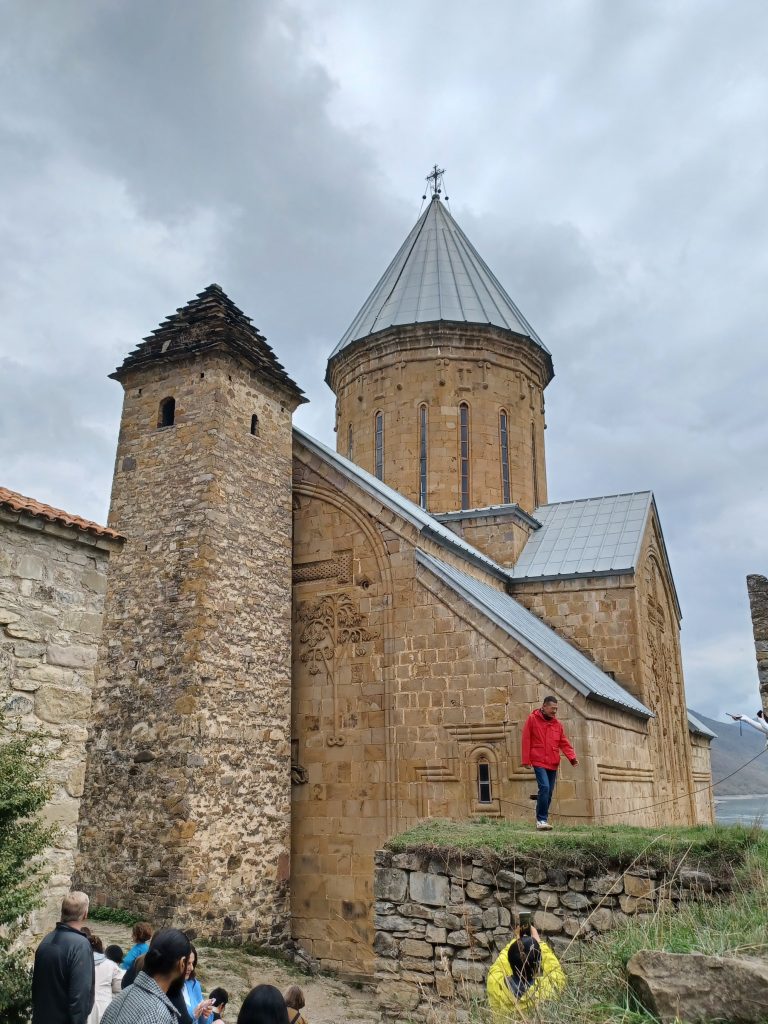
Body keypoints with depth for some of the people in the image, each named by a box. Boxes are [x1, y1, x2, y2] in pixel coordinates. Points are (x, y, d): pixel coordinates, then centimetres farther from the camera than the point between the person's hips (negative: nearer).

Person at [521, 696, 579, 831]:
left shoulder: (557, 724, 11)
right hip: (539, 762, -6)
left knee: (549, 792, 9)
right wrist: (526, 761, -6)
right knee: (544, 787, -19)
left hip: (553, 764, 6)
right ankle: (541, 819, -11)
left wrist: (572, 757, -8)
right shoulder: (532, 719, -2)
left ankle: (543, 819, 19)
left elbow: (564, 743, 8)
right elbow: (526, 740, -3)